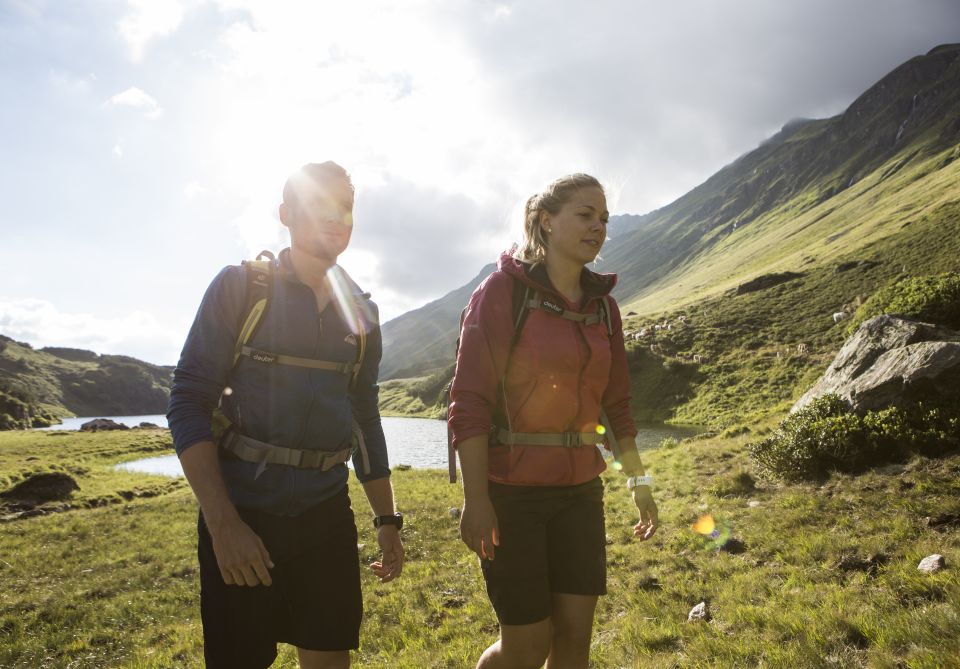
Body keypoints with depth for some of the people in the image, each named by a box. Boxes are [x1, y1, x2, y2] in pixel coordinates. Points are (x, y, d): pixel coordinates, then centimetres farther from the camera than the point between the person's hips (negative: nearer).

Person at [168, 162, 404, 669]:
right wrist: (223, 523, -17)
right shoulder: (240, 286, -4)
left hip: (326, 514, 4)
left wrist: (387, 519, 11)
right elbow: (189, 402, -9)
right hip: (241, 511, -3)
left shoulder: (360, 312, 9)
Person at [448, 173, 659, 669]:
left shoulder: (603, 306, 8)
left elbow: (616, 403, 14)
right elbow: (469, 400, -14)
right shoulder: (503, 290, -10)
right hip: (510, 487, -5)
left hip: (579, 488, 5)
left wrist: (640, 483, 14)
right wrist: (475, 499, -19)